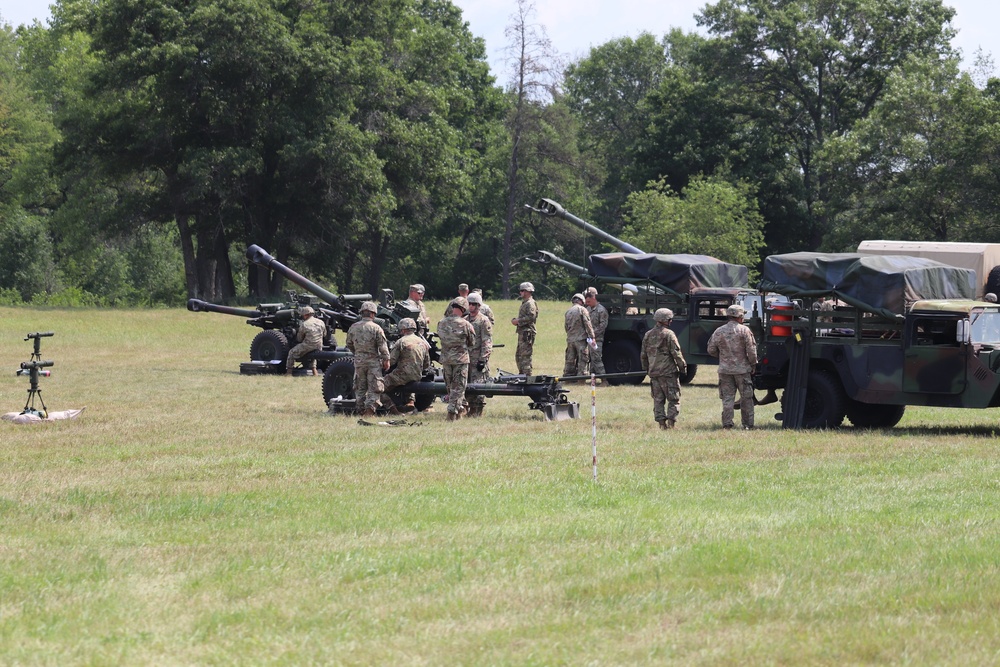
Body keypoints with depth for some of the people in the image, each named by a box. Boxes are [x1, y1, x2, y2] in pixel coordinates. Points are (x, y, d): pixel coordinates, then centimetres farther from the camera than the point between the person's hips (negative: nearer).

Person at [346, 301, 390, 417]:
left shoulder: (353, 328, 2)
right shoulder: (376, 328, -10)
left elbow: (349, 345, 13)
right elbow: (383, 347, -10)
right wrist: (386, 360, -4)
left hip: (359, 360, 4)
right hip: (373, 360, -4)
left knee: (360, 387, 14)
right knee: (374, 387, 1)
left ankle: (361, 409, 14)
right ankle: (370, 409, -8)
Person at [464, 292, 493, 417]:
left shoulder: (483, 321, -4)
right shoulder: (464, 320, 17)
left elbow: (487, 342, -9)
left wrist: (483, 359, -16)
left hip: (478, 358, -7)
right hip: (465, 358, 7)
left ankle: (478, 411, -5)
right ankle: (471, 409, 14)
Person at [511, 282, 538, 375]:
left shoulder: (530, 304, -11)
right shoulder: (524, 303, 21)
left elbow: (531, 317, -24)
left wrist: (518, 321, -17)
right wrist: (515, 320, 9)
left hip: (527, 333, -11)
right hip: (522, 333, 11)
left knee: (525, 356, -11)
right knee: (518, 356, 15)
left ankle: (527, 375, -11)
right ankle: (521, 374, 21)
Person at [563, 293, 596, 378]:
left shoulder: (568, 311, 12)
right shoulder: (582, 310, -6)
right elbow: (588, 324, -12)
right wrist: (592, 337, -12)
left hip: (570, 339, 6)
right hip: (581, 339, -6)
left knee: (570, 360, 11)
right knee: (583, 360, -2)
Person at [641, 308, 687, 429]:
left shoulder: (648, 335, 10)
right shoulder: (668, 334, -10)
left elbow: (643, 355, 16)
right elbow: (676, 353, -12)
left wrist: (646, 369, 26)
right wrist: (682, 366, -2)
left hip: (653, 372, 6)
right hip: (668, 371, -6)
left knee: (658, 399, 10)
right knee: (674, 399, 0)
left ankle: (661, 422, 5)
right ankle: (671, 421, -9)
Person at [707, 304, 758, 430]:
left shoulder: (719, 332, 2)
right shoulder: (744, 330, -8)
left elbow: (711, 350, 7)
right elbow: (751, 350, -9)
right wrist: (753, 364, 4)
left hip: (725, 370, 2)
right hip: (742, 369, -2)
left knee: (727, 398, 5)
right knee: (746, 398, 8)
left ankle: (727, 424, 1)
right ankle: (748, 424, 9)